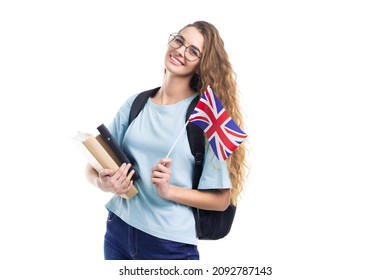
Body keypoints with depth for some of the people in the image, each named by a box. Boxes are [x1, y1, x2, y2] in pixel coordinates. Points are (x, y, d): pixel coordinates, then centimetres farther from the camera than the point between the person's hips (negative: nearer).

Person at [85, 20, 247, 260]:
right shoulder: (136, 103, 3)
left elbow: (221, 199, -10)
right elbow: (94, 164, 5)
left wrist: (169, 190, -21)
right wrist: (102, 182, -15)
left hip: (171, 244, -4)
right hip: (118, 231, 4)